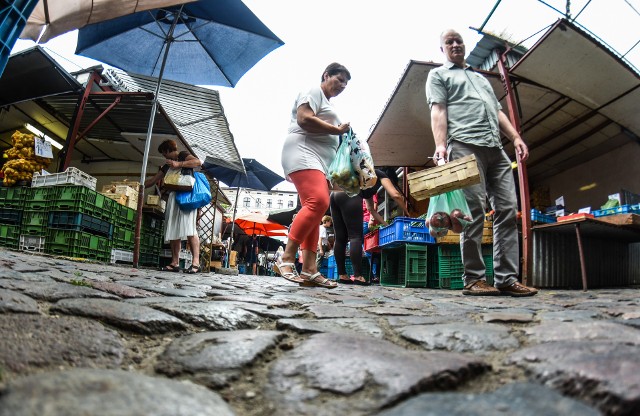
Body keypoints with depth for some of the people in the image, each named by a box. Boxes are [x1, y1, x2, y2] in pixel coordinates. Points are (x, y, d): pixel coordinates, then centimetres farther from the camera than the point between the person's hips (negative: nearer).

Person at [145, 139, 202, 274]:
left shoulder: (183, 156, 7)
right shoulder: (167, 165, 28)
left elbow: (198, 162, -14)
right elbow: (153, 180, 35)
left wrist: (178, 164, -15)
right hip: (173, 196, 8)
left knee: (188, 227, -19)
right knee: (173, 229, -1)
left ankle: (196, 262, -24)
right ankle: (175, 263, -2)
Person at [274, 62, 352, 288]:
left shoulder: (327, 103, 33)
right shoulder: (314, 91, 4)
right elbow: (304, 120, -14)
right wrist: (337, 130, -7)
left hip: (319, 162, 10)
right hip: (303, 153, -10)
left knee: (313, 210, -2)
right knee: (318, 202, -28)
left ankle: (309, 270, -9)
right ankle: (286, 259, -27)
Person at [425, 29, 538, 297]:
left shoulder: (481, 78, 36)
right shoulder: (438, 75, 16)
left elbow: (498, 112, 29)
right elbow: (438, 111, 0)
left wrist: (516, 137, 13)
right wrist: (440, 144, -16)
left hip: (496, 147, 7)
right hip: (465, 144, -6)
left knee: (508, 209, -5)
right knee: (474, 211, -12)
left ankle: (506, 279, -4)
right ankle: (473, 279, -7)